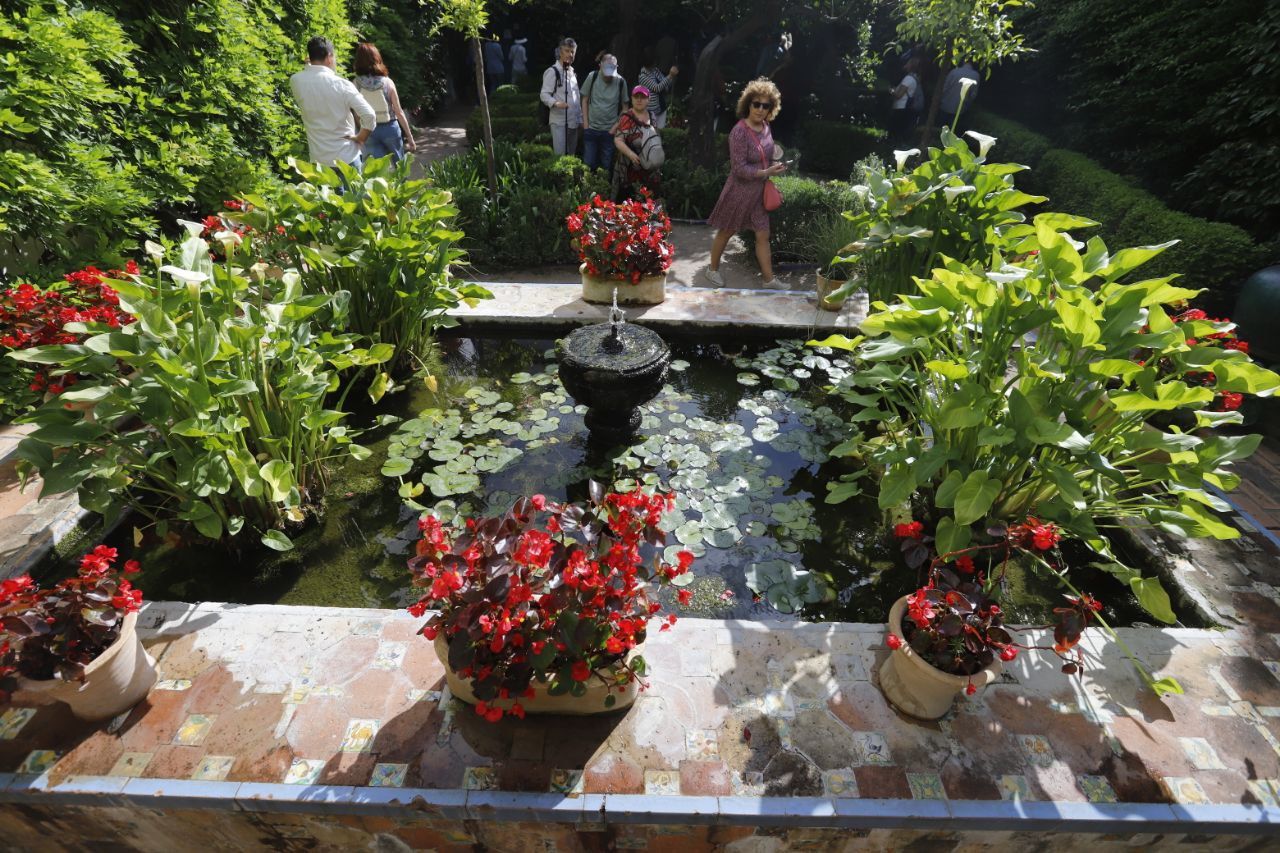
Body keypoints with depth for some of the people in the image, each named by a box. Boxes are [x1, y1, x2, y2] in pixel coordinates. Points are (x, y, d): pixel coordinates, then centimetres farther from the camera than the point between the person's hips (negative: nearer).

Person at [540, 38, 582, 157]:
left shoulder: (573, 72, 17)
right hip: (559, 121, -7)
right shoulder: (552, 71, -7)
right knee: (560, 156, -10)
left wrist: (580, 119, 15)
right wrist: (556, 103, -32)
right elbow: (544, 94, -13)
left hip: (573, 121, 7)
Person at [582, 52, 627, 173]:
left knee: (606, 166, 6)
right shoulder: (592, 77, -6)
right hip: (591, 129, 0)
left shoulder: (621, 81, -6)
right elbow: (585, 101, 3)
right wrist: (585, 124, -2)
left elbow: (624, 107, 2)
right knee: (589, 164, 4)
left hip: (610, 131, 0)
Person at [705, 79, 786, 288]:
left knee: (763, 235, 8)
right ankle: (713, 270, 31)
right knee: (726, 232, 11)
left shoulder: (765, 126, 2)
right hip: (740, 191, -7)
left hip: (759, 192, 7)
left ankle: (769, 279, 14)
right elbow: (739, 169, -24)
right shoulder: (740, 132, -21)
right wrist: (767, 172, -24)